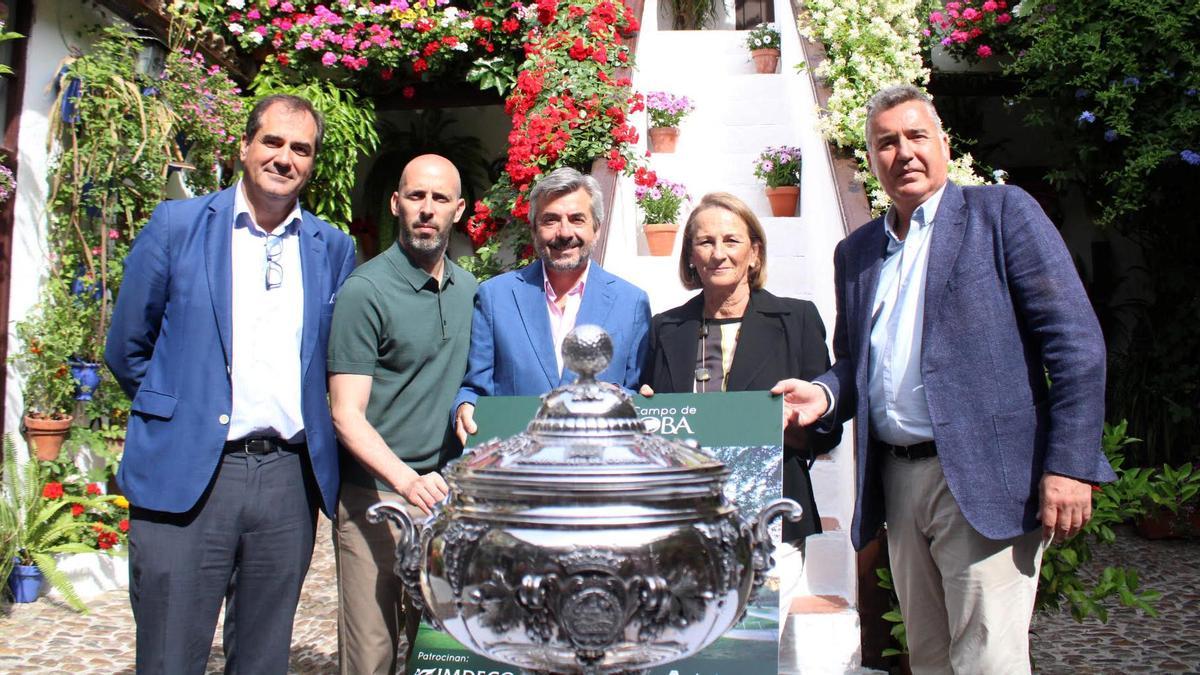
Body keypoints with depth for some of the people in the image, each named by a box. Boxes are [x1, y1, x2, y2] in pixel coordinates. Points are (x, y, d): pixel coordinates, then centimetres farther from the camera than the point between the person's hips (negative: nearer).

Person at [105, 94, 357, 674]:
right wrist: (176, 410, 10)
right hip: (186, 475, -2)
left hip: (291, 479, 3)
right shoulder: (176, 225, 2)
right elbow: (126, 348, 8)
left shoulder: (333, 248, 9)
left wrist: (309, 427, 9)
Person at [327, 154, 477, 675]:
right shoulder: (366, 291, -10)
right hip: (377, 497, -5)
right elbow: (346, 415, -14)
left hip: (443, 494, 6)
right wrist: (407, 481, -26)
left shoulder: (469, 289, 9)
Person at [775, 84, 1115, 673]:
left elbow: (1075, 341, -7)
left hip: (985, 478, -5)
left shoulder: (1002, 212, 0)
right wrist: (824, 394, -3)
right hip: (898, 483, 6)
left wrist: (1070, 466, -14)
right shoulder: (855, 252, 16)